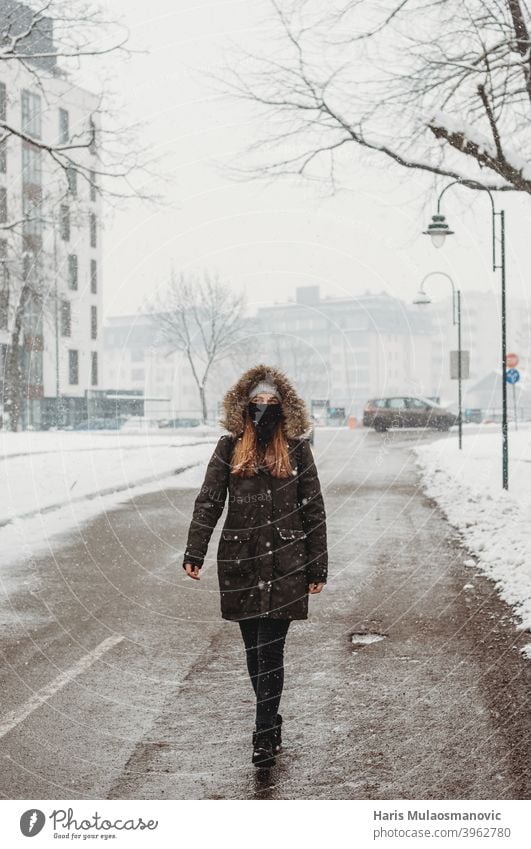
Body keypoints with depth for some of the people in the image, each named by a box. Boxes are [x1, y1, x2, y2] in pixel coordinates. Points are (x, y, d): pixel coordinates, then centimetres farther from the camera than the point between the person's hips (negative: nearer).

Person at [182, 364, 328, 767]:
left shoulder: (296, 448, 2)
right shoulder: (230, 447, 5)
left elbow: (313, 510, 4)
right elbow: (208, 501, 3)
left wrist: (317, 567, 1)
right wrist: (195, 552, -6)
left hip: (284, 563, -2)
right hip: (240, 561, 2)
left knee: (270, 649, -6)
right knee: (254, 648, 12)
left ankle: (265, 734, 0)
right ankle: (270, 721, 29)